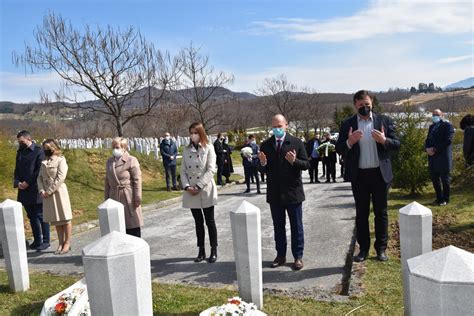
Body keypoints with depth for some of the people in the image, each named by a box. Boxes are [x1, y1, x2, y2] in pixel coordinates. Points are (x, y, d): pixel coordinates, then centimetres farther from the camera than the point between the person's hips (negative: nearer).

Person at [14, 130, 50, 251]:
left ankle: (46, 241, 9)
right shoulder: (20, 152, 14)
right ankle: (37, 240, 21)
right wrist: (17, 182, -2)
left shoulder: (38, 151, -7)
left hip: (36, 190, -6)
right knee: (31, 216, 12)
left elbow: (40, 170, -13)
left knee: (41, 216, 0)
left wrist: (28, 182, -15)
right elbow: (17, 169, 15)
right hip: (24, 191, 7)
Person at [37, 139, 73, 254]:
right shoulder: (44, 162, 14)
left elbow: (60, 178, -13)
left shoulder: (61, 160, -5)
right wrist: (42, 190, -5)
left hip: (59, 192, -6)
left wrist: (49, 191, -14)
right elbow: (40, 177, 10)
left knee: (64, 218, 0)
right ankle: (61, 243, 17)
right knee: (55, 219, 10)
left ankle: (67, 243, 7)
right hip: (47, 194, 6)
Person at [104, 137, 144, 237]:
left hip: (129, 198, -5)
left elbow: (137, 180, -10)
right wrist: (106, 197, 13)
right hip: (114, 197, 5)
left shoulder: (131, 160, -8)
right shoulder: (109, 161, 11)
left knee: (133, 225, 3)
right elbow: (107, 180, 15)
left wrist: (138, 198, -13)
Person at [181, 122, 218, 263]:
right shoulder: (186, 150, 7)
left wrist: (199, 186, -16)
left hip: (206, 191, -4)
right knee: (198, 222, 12)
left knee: (210, 221, 5)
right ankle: (201, 251, 21)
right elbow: (183, 170, 5)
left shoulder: (208, 148, -4)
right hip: (191, 192, 4)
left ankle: (214, 251, 16)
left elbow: (211, 170, -11)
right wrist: (187, 186, -9)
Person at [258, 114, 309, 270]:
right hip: (274, 193, 3)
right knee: (278, 226, 14)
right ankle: (280, 255, 27)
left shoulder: (296, 143, -5)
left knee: (296, 226, 8)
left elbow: (306, 164, -6)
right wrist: (263, 163, -17)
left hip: (293, 192, -3)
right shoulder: (265, 145, 4)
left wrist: (294, 161, -25)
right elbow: (263, 168, 6)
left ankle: (298, 256, 21)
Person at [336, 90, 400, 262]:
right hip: (359, 175, 0)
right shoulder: (347, 124, 2)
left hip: (380, 173, 0)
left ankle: (381, 248, 22)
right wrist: (349, 142, -21)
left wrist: (384, 140, -19)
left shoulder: (384, 120, 3)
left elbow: (397, 144, 1)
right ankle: (363, 249, 20)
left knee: (381, 212, 9)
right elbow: (339, 149, -1)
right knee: (361, 213, 8)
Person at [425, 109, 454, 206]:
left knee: (445, 179, 2)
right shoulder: (432, 127, 18)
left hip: (443, 157, -6)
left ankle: (445, 199, 12)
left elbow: (448, 141, -14)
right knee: (434, 179, 9)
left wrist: (435, 149, -17)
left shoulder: (447, 125, -4)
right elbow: (428, 140, 17)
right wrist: (427, 149, -4)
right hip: (433, 158, 6)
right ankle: (439, 198, 20)